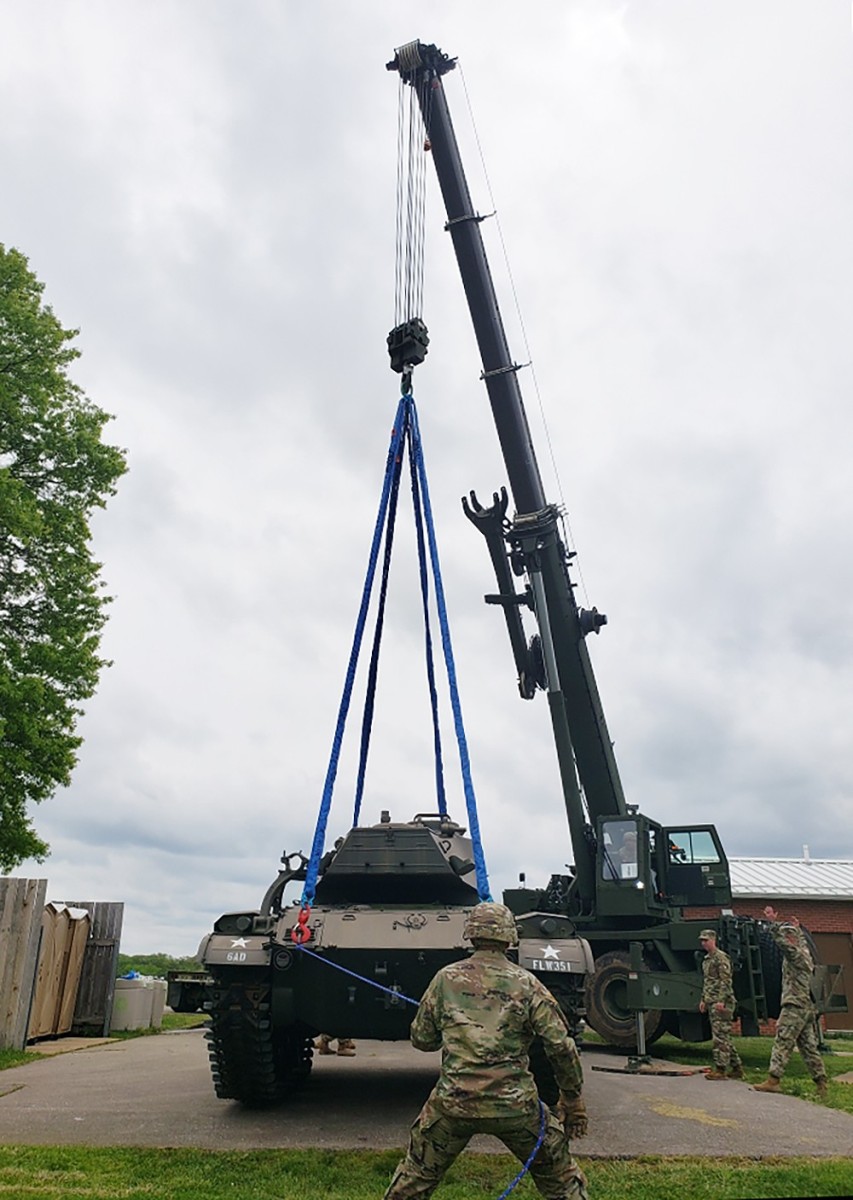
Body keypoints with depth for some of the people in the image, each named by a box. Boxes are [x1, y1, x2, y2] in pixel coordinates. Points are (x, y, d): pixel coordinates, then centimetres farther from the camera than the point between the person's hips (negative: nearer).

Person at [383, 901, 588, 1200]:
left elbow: (421, 1039, 9)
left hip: (454, 1102, 1)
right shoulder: (527, 984, -2)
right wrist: (573, 1100, 8)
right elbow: (561, 1047, -4)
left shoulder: (446, 978, 0)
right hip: (515, 1107, 0)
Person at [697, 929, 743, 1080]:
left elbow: (726, 981, -17)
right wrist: (703, 1000, 20)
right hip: (712, 1003, 10)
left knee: (720, 1036, -8)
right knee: (724, 1037, 12)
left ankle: (720, 1070, -6)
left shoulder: (721, 957, -11)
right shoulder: (706, 959, 18)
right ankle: (736, 1068, 19)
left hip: (721, 1003, -10)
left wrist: (721, 1000, -23)